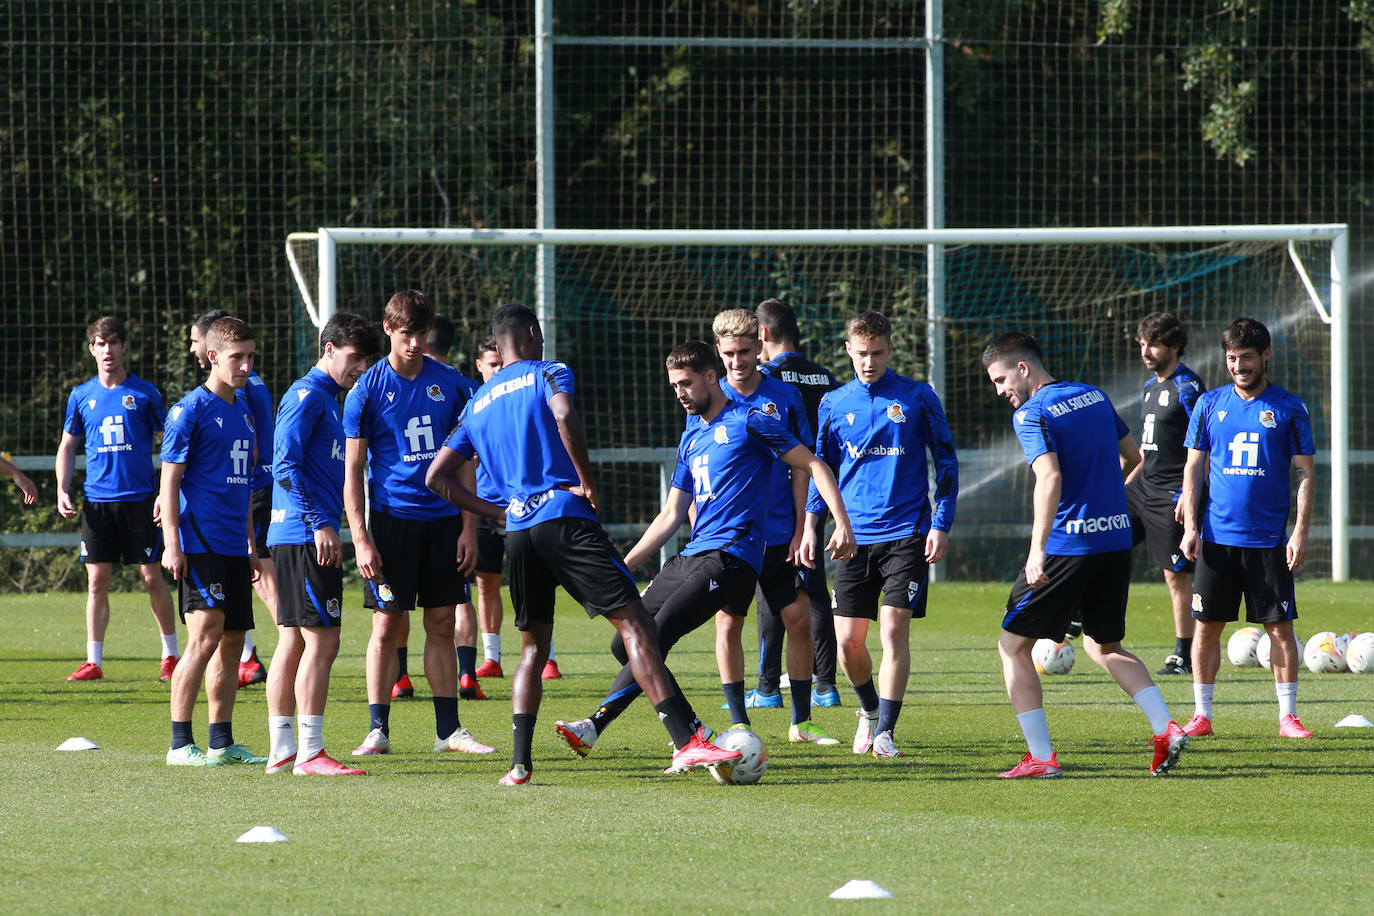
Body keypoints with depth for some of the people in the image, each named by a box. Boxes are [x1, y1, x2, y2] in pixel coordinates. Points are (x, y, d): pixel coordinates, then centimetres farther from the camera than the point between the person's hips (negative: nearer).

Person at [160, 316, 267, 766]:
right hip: (200, 543, -8)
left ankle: (222, 741, 14)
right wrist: (172, 544, -16)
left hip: (233, 547, 8)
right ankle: (180, 743, -10)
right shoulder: (190, 411, -7)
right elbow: (169, 481, -9)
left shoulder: (244, 411, 16)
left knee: (232, 640, 8)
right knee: (205, 636, -13)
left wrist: (251, 544, 23)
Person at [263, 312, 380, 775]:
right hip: (305, 536, -10)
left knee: (293, 641, 10)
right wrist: (319, 523, -21)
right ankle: (310, 753, -11)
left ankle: (282, 751, 13)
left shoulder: (328, 400, 21)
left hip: (296, 539, 10)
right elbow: (285, 463, -17)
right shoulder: (307, 395, -9)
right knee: (321, 641, -10)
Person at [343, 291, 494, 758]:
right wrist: (360, 538, -10)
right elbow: (352, 470, -3)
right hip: (392, 520, -3)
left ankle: (449, 729, 10)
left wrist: (468, 527, 3)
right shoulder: (368, 389, -3)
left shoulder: (449, 384, 5)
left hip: (443, 520, 3)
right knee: (386, 625, -3)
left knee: (442, 625, 5)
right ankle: (377, 731, 2)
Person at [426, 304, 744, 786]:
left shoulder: (477, 405, 21)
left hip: (517, 530, 6)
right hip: (564, 517, -6)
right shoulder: (547, 373, 4)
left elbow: (438, 477, 20)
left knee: (533, 646, 17)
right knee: (633, 623, -11)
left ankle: (519, 761, 4)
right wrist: (587, 481, -9)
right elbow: (564, 415, -19)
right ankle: (685, 742, -23)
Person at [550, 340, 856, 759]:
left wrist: (842, 523, -14)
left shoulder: (748, 422, -1)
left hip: (729, 558, -9)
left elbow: (814, 466, -2)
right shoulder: (691, 437, 21)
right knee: (626, 643, 0)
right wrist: (625, 565, 18)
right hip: (691, 558, 9)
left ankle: (595, 726, -31)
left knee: (656, 635, -24)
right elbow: (672, 515, 25)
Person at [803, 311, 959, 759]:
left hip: (906, 534, -3)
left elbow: (946, 462, 5)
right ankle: (869, 709, 28)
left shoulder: (917, 398, 1)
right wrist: (810, 522, 1)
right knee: (848, 639, 1)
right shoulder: (833, 404, 8)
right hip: (854, 537, 3)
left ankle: (885, 731, -7)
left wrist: (941, 524, -3)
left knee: (894, 629, -12)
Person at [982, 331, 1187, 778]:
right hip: (1116, 538, 7)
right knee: (1103, 646, 22)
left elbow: (1050, 477, -25)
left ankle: (1041, 757, 0)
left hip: (1068, 546, -7)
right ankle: (1167, 730, 5)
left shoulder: (1031, 415, -11)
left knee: (1013, 646, 6)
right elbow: (1132, 456, 21)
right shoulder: (1094, 396, 12)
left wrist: (1037, 549, -29)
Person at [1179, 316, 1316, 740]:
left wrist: (1301, 532, -7)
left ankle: (1288, 716, 6)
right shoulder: (1210, 404, 6)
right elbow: (1194, 467, 9)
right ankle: (1201, 714, 9)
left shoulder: (1289, 408, 1)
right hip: (1217, 535, 1)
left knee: (1280, 626, -1)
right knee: (1207, 624, 1)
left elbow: (1305, 474, 2)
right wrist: (1190, 527, -1)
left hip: (1268, 541, -1)